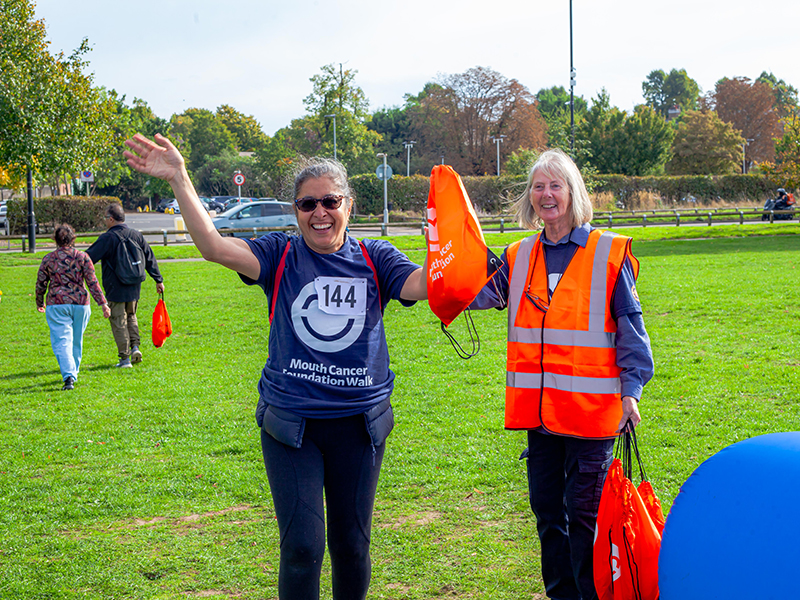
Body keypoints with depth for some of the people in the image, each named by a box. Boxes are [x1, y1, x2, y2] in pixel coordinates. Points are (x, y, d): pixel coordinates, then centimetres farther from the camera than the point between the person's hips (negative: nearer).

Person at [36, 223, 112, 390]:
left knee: (62, 341, -6)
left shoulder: (48, 259, -1)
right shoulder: (82, 257, -1)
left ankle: (68, 376, -23)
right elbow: (92, 282, -5)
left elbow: (40, 284, 5)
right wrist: (103, 303, -4)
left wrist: (39, 303, 21)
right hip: (80, 303, 2)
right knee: (76, 341, 17)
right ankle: (73, 373, 31)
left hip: (57, 304, -2)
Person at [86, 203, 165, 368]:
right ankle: (135, 346, 6)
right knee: (131, 317, 23)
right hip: (134, 288, 6)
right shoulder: (136, 235, 5)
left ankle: (125, 358, 2)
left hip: (115, 289, -6)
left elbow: (89, 258, -11)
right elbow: (150, 259, 10)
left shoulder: (107, 238, -13)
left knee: (119, 322, 2)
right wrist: (158, 280, 18)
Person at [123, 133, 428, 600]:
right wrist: (179, 180, -24)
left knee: (352, 545, 13)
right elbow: (214, 246, -16)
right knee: (302, 547, -4)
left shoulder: (374, 259, 2)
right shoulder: (280, 256, -1)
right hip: (291, 425, -1)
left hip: (360, 423, 2)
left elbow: (426, 284, -15)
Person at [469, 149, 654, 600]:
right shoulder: (519, 258, 10)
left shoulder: (609, 254, -2)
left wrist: (631, 389, -5)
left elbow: (629, 326, 0)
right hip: (539, 409, 5)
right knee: (548, 512, 12)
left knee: (584, 512, -3)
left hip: (592, 408, -5)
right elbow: (479, 294, -3)